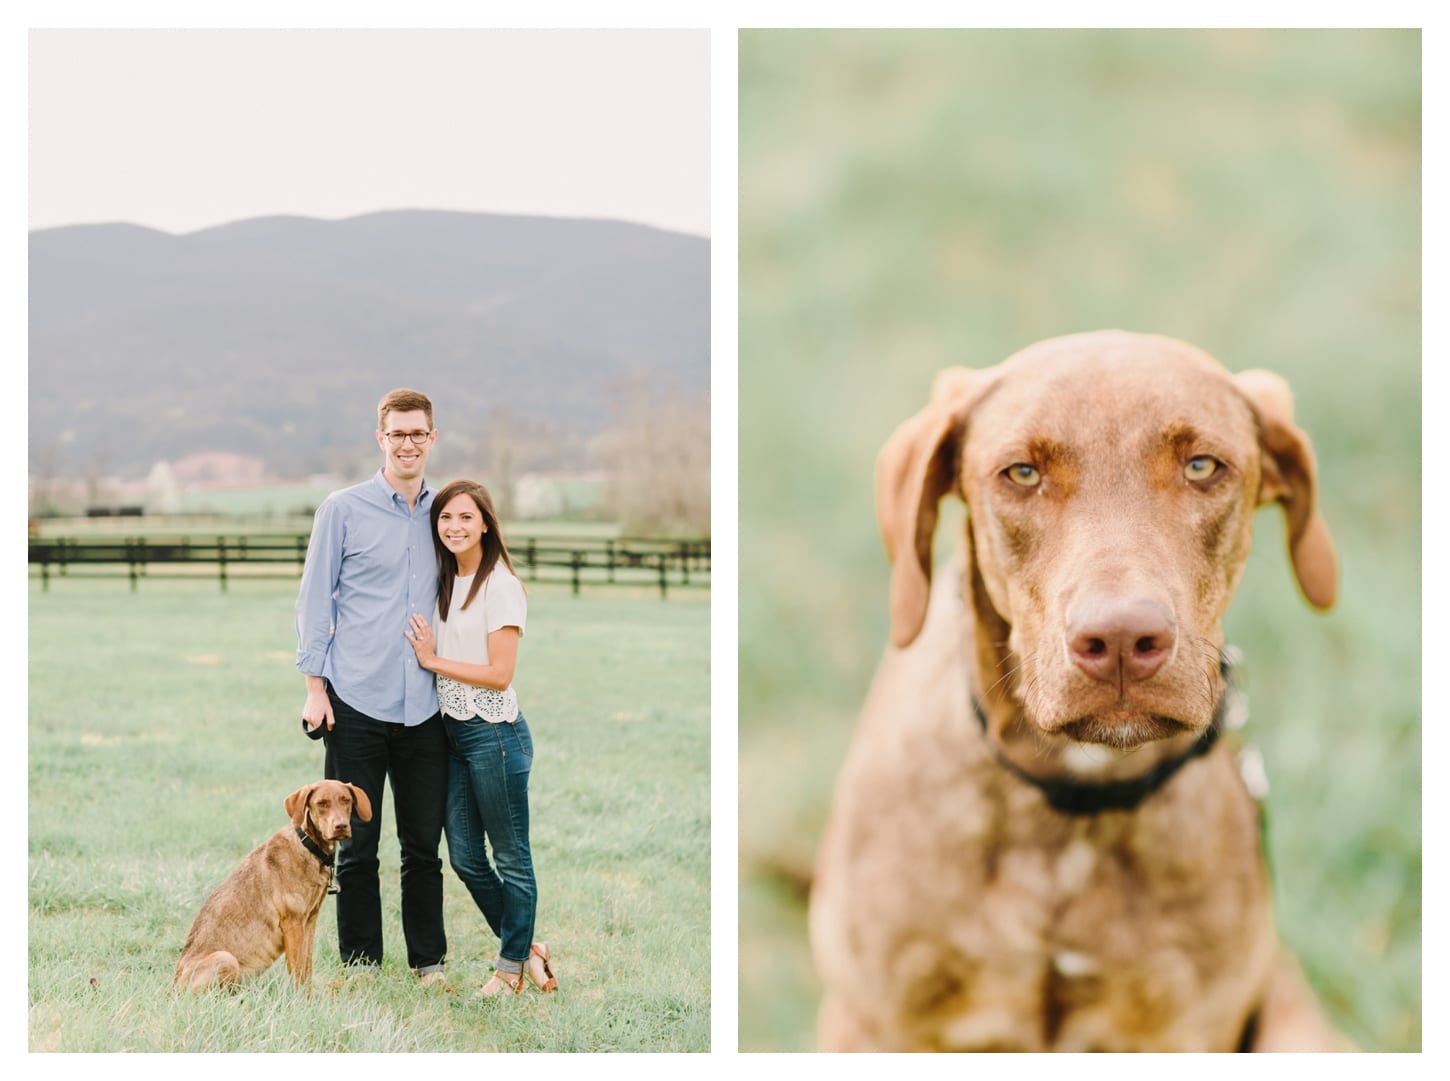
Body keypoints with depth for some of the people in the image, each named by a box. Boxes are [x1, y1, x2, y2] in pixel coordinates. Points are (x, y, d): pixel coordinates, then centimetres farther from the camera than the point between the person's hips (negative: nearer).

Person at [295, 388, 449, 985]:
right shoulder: (343, 510, 0)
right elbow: (315, 600, 1)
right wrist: (315, 687, -5)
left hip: (425, 706, 3)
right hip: (357, 703, -3)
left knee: (424, 844, 8)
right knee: (358, 844, 4)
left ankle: (430, 963, 18)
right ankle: (360, 963, 14)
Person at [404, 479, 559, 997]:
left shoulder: (499, 585, -11)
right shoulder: (445, 583, 12)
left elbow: (500, 674, -15)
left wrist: (433, 660, -10)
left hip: (494, 733, -8)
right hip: (452, 732, 8)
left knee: (510, 856, 3)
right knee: (464, 857, 10)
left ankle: (511, 966, 14)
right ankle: (526, 947, 24)